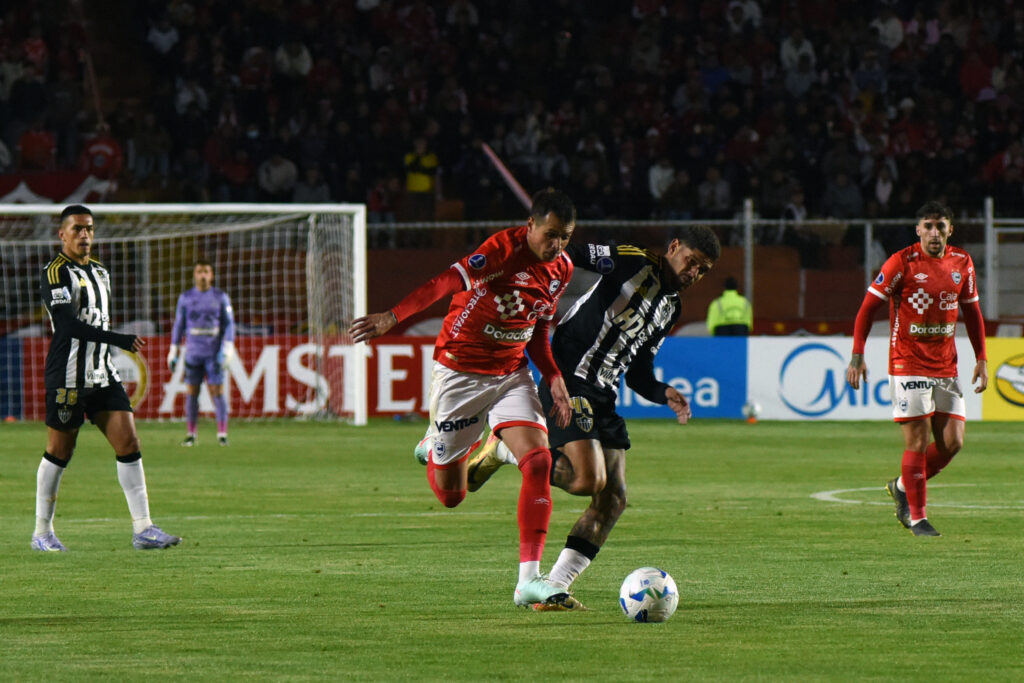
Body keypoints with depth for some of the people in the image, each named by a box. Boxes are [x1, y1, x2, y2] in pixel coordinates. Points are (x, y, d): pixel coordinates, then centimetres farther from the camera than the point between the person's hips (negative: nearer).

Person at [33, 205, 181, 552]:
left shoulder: (100, 272, 16)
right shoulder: (56, 273, -10)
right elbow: (68, 325, -21)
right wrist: (119, 340, -26)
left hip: (103, 376, 7)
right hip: (67, 378, -7)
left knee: (128, 442, -5)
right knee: (59, 453, 2)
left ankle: (142, 529, -7)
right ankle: (42, 532, 15)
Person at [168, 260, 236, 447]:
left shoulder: (221, 297, 3)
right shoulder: (186, 298, 8)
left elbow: (229, 324, 1)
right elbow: (179, 325, 12)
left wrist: (227, 350, -9)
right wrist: (174, 352, 9)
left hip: (214, 353, -2)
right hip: (193, 353, 2)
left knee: (217, 391, -7)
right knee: (192, 392, 1)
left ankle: (222, 434, -2)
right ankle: (191, 435, 8)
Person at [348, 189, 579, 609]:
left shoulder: (562, 270, 3)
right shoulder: (505, 248, -20)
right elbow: (447, 282, -30)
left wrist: (554, 380, 3)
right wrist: (393, 317, -39)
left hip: (511, 374, 5)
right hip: (460, 371, -5)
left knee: (538, 462, -17)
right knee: (449, 495, 3)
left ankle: (529, 582, -17)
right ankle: (435, 446, 41)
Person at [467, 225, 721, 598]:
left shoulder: (671, 309, 18)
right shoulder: (634, 262, -6)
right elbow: (570, 255, -10)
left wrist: (665, 394, 3)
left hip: (604, 398, 9)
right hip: (569, 382, -9)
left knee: (613, 500, 0)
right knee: (589, 480, -21)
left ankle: (554, 587, 4)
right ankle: (506, 448, 2)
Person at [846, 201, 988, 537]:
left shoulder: (962, 263, 7)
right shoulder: (902, 262, -9)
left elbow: (972, 312, 18)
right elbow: (868, 307, -6)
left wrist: (981, 359, 13)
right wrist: (857, 355, -13)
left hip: (946, 367, 5)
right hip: (908, 366, -5)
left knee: (952, 442, -1)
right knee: (918, 442, -8)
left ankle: (902, 487, 22)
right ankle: (917, 516, 4)